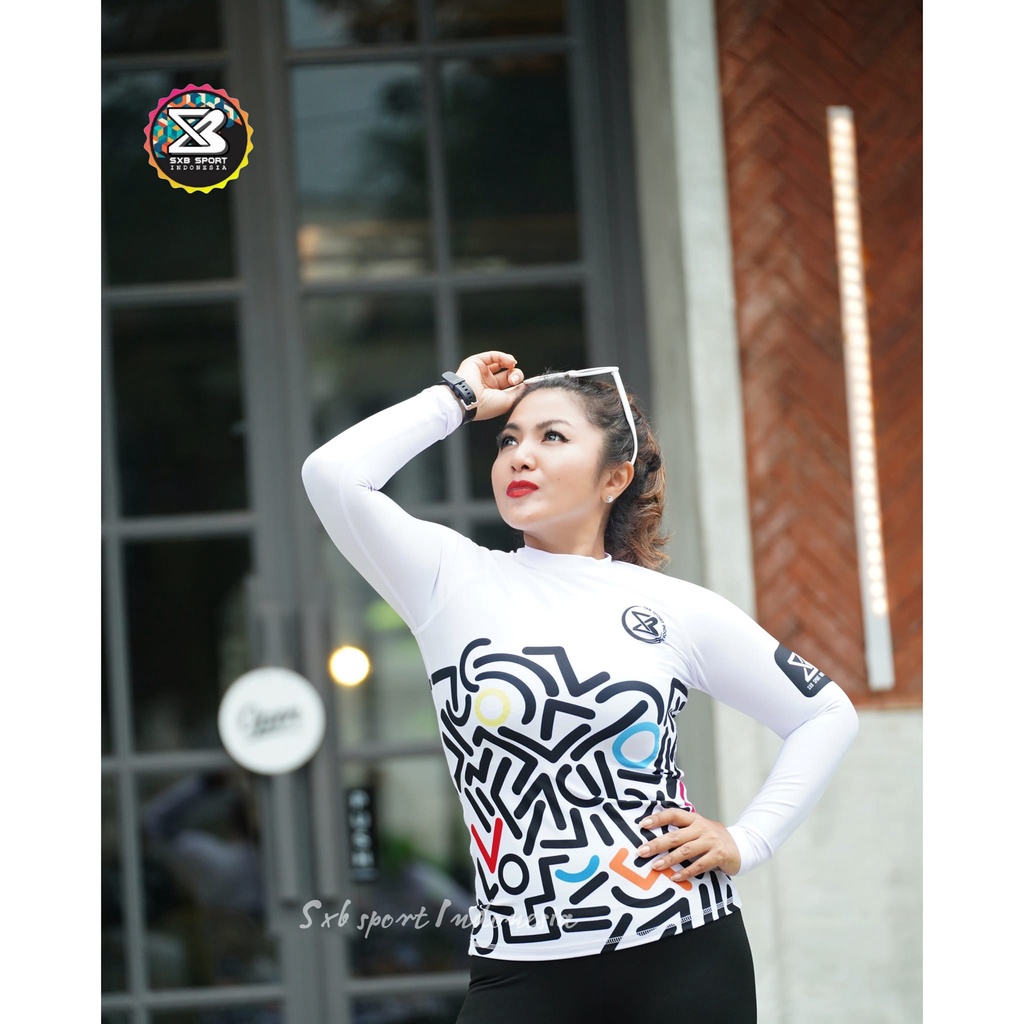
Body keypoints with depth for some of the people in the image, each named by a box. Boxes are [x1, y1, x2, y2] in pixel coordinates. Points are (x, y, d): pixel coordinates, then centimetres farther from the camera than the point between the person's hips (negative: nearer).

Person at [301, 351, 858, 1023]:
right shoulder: (455, 582, 5)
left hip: (684, 958, 0)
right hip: (524, 969, 0)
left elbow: (828, 715, 16)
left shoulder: (679, 610, 5)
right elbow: (333, 474, -11)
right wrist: (456, 399, 2)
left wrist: (746, 843, 5)